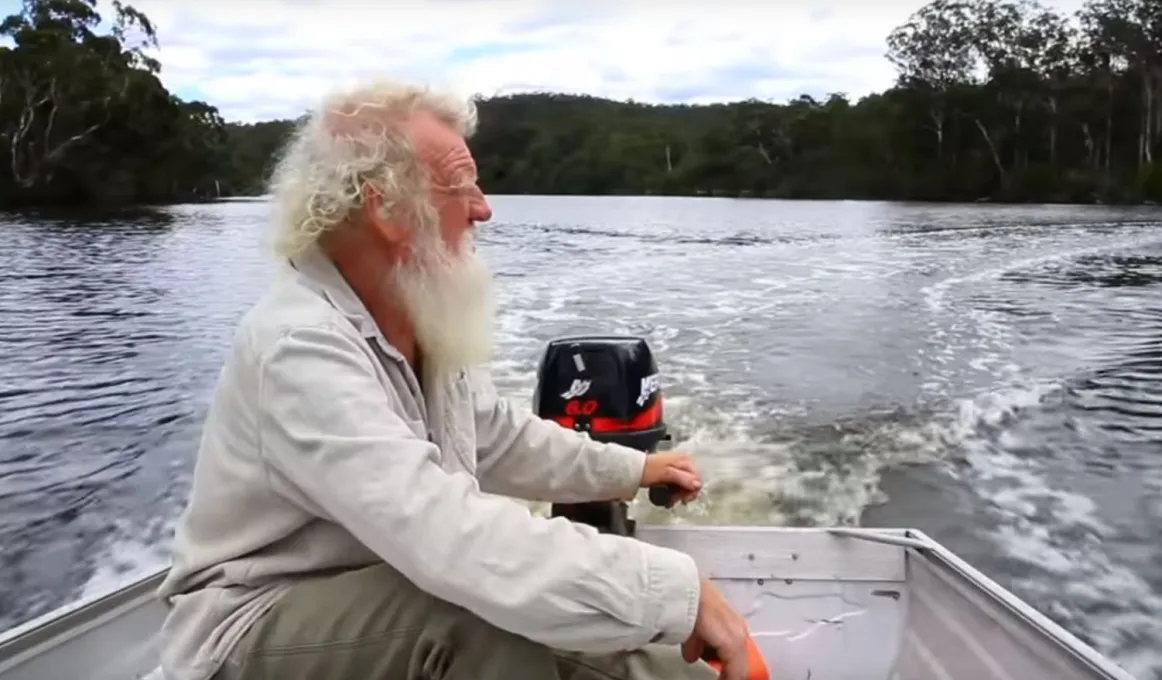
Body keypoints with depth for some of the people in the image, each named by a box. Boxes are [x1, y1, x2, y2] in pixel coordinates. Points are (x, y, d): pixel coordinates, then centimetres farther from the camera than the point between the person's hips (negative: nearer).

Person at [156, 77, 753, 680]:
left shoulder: (422, 321, -1)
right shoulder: (303, 348, -29)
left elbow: (498, 440, 16)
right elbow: (451, 534, -42)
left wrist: (630, 470, 19)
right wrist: (677, 588, -38)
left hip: (396, 603, 8)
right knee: (498, 611, -33)